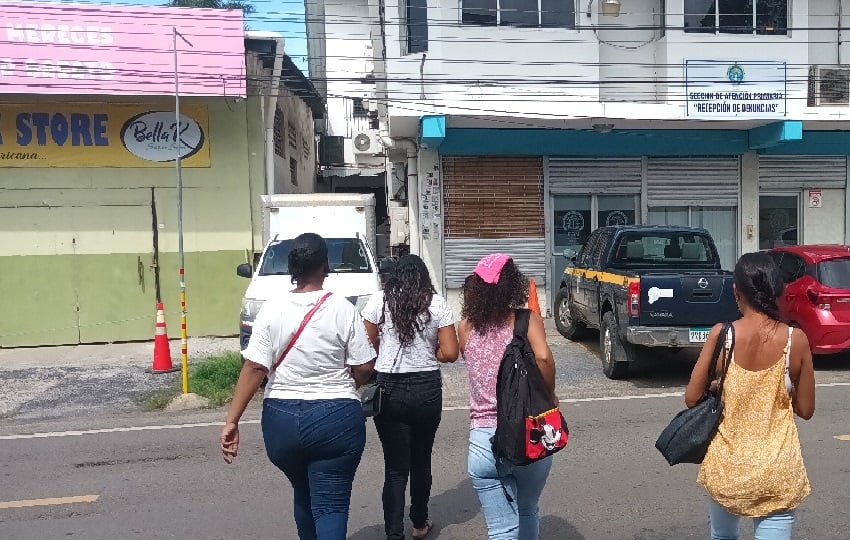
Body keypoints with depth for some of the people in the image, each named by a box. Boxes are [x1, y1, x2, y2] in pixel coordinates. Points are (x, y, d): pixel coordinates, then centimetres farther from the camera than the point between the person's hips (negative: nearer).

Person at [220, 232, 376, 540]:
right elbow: (364, 369, -5)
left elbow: (254, 368, -10)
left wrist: (232, 421, -7)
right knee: (330, 506, 0)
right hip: (336, 419, -3)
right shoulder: (342, 309, -8)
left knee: (303, 496, 25)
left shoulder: (271, 310, -4)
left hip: (282, 418, 3)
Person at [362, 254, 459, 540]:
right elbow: (450, 353, -6)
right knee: (421, 459, 20)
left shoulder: (379, 301, -2)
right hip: (427, 389, 1)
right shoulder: (437, 304, -3)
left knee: (396, 466, 6)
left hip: (388, 390, -1)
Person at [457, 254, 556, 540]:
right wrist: (549, 398, -8)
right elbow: (543, 357, -24)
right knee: (528, 514, 25)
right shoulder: (527, 320, -6)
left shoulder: (466, 328, 2)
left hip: (484, 440, 0)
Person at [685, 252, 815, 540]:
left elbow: (692, 398, -5)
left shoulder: (721, 334, -10)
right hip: (778, 470, 0)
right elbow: (806, 409, 1)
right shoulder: (796, 339, -8)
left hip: (727, 464, 0)